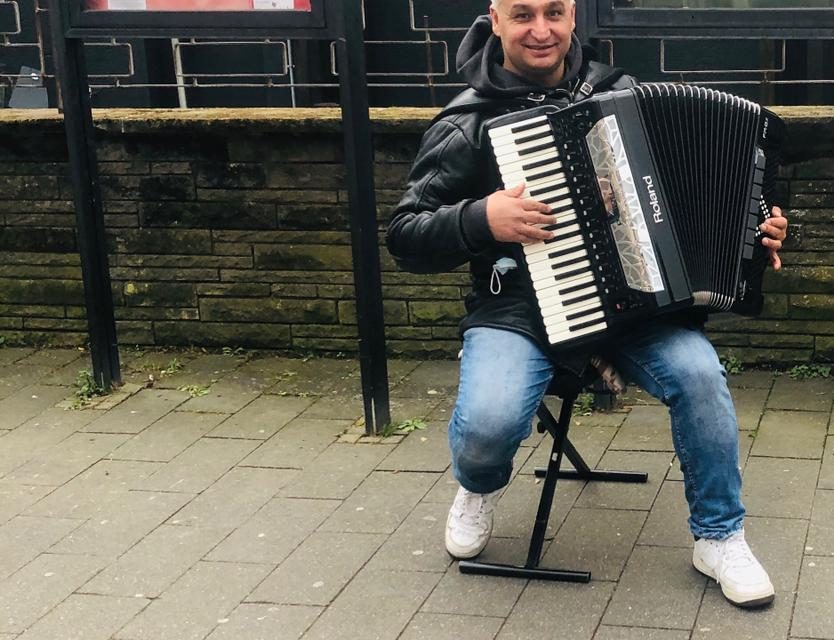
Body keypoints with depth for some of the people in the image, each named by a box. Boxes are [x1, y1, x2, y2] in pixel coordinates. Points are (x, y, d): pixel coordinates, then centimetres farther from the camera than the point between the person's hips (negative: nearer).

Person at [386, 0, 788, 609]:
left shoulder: (620, 94, 6)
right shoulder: (469, 123, -4)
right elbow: (405, 235, -5)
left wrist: (754, 229, 3)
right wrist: (481, 219, -21)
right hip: (519, 307, -2)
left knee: (698, 371, -26)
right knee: (488, 422, -29)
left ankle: (720, 536, -1)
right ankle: (479, 489, 12)